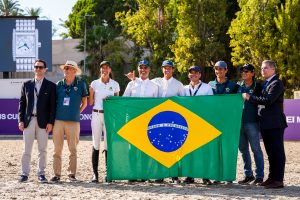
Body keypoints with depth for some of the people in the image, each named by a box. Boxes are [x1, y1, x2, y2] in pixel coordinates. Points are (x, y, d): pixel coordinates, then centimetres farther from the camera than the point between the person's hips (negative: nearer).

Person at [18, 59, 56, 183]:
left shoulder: (51, 86, 5)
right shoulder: (27, 85, 12)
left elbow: (53, 105, 1)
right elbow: (22, 103, 10)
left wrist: (50, 122, -7)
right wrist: (21, 120, 1)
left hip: (43, 121, -2)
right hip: (28, 120, 2)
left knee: (42, 149, 1)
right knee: (26, 149, 2)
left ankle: (41, 174, 8)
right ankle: (25, 173, 5)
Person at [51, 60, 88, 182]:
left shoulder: (80, 84, 3)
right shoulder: (59, 85, 8)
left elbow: (84, 103, 12)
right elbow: (53, 101, 16)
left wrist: (76, 113, 10)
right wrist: (53, 117, 10)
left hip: (73, 121, -2)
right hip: (58, 120, 2)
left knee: (73, 149, 2)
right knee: (57, 149, 1)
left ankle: (72, 174, 9)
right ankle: (57, 174, 5)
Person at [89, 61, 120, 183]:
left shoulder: (115, 84, 8)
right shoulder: (94, 83, 7)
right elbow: (90, 102, 7)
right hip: (97, 114, 0)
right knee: (96, 144, -2)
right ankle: (95, 174, 0)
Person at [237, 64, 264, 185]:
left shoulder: (257, 87, 0)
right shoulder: (238, 86, 14)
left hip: (252, 123, -5)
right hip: (239, 122, 6)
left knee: (256, 149, -4)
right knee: (243, 149, 10)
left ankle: (259, 176, -1)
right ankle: (248, 175, 18)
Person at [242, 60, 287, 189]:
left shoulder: (276, 83, -10)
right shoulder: (265, 84, 18)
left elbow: (268, 100, -21)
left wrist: (249, 97, -16)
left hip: (275, 124, -9)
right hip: (266, 124, 9)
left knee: (277, 151, -6)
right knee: (270, 152, 13)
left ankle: (278, 180, -6)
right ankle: (272, 177, 20)